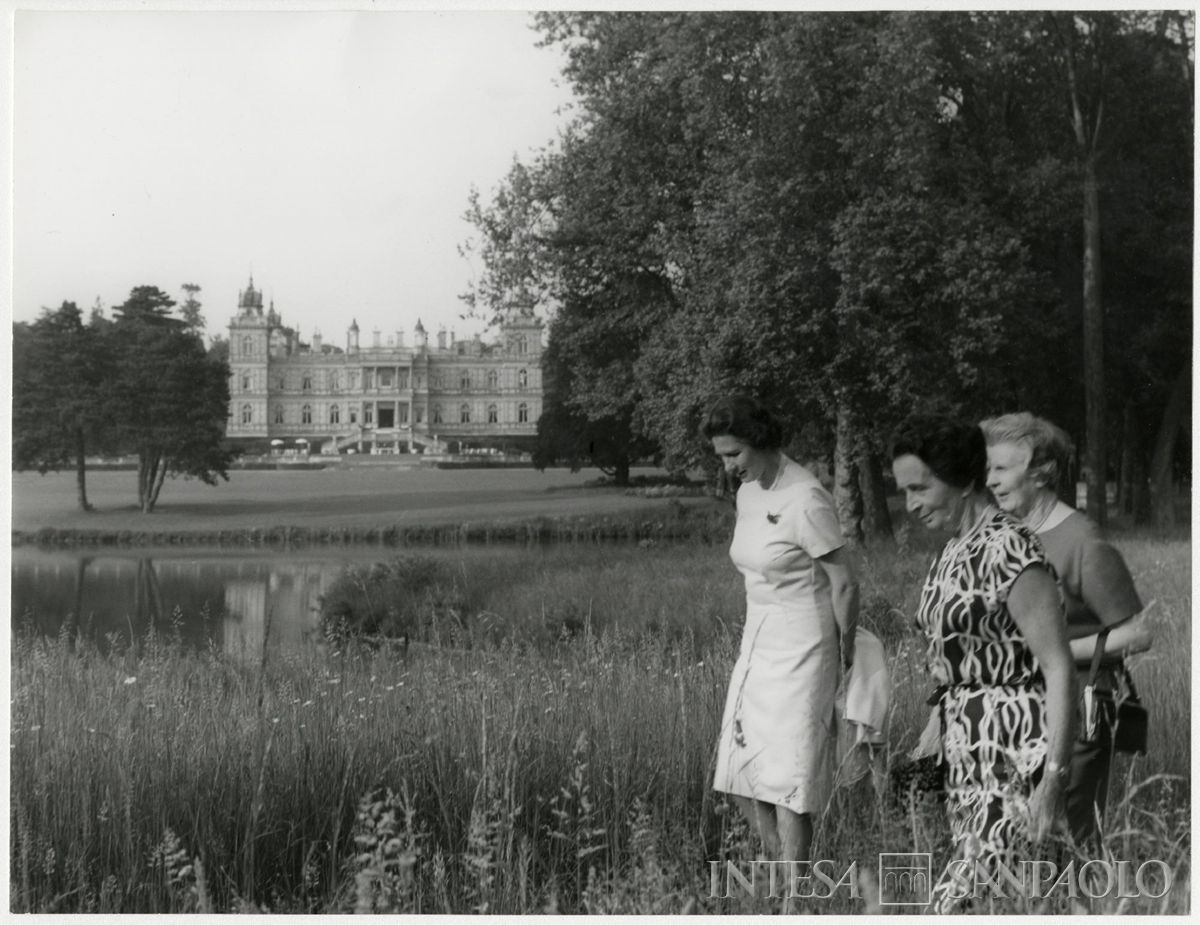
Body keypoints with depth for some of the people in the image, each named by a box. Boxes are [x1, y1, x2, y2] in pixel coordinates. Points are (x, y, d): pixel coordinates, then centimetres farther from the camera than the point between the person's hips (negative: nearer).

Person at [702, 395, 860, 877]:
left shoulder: (805, 500, -19)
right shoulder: (748, 492, 6)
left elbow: (845, 583, -12)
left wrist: (845, 657, -4)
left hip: (801, 652, -8)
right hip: (757, 643, 8)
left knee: (786, 784, -6)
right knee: (742, 780, 8)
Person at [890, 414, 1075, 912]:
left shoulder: (1008, 549, -15)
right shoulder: (953, 549, 12)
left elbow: (1059, 670, -17)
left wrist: (1051, 782, -20)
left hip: (1012, 753, -8)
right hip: (966, 745, 8)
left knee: (965, 903, -12)